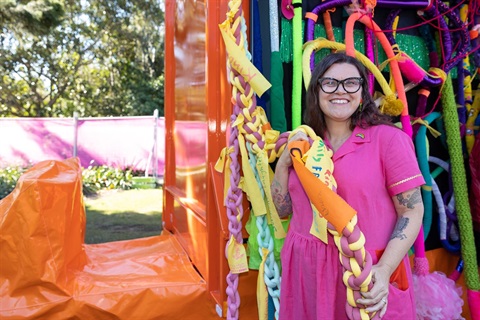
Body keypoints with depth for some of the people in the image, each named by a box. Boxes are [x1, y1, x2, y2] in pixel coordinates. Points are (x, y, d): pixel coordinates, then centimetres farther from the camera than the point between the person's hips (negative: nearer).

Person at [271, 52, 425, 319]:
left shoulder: (388, 138, -9)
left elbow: (412, 211, -10)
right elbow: (283, 210, 8)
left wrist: (383, 271, -21)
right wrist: (284, 162, -7)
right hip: (307, 272, 4)